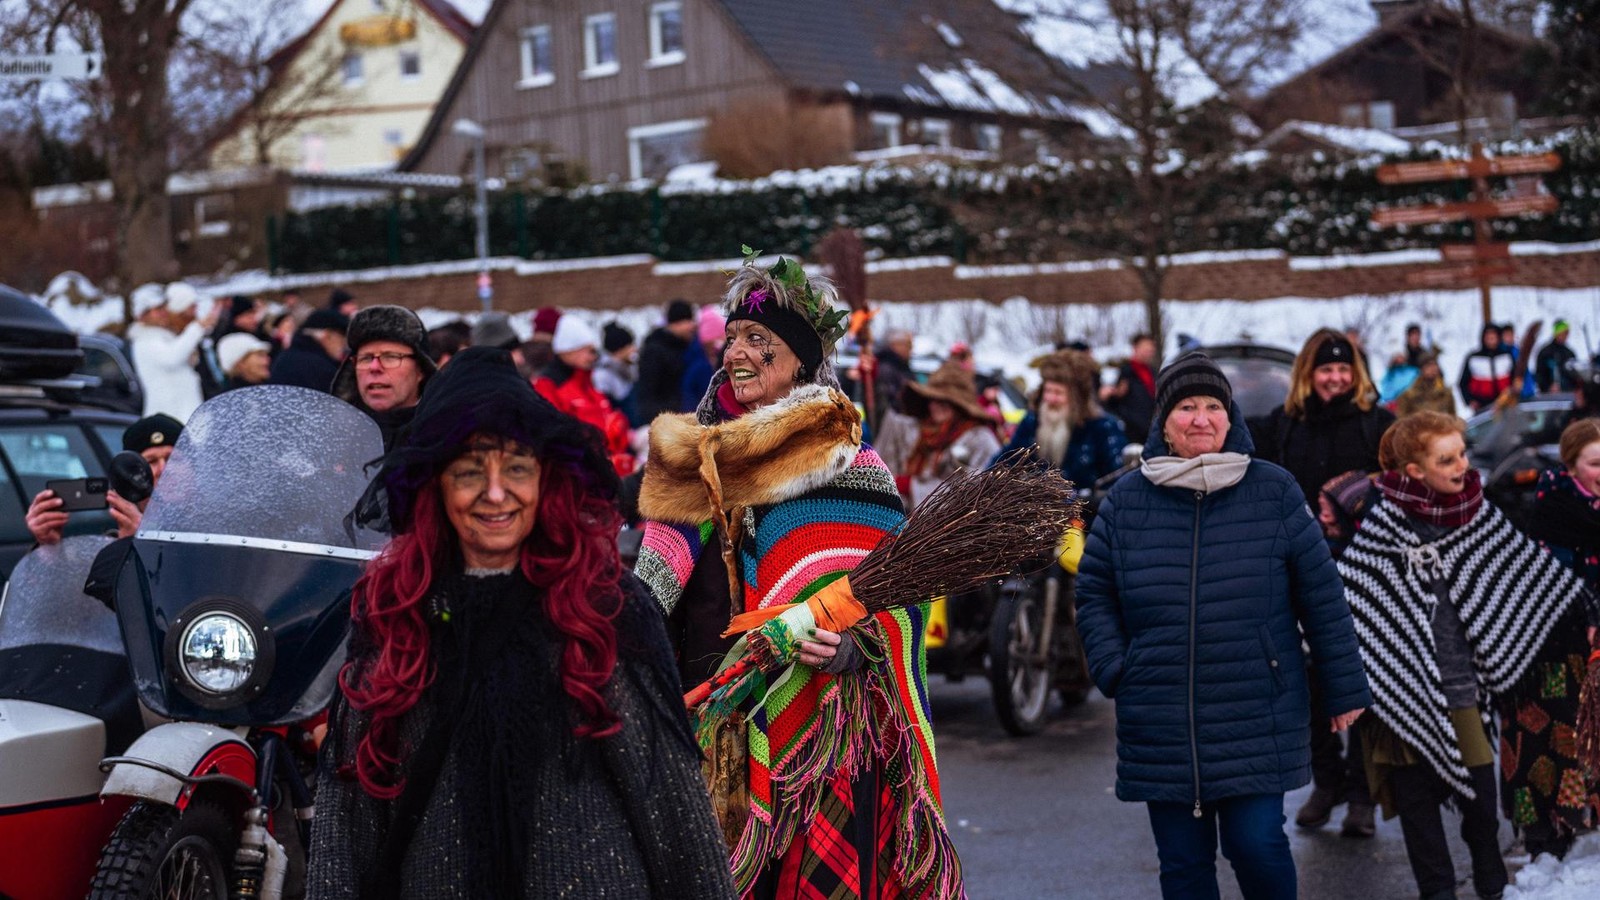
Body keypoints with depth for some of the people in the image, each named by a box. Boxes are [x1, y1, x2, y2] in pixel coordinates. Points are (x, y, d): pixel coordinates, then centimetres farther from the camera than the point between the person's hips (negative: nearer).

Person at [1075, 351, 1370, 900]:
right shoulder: (1127, 500, 4)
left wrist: (1344, 687, 4)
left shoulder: (1274, 491, 0)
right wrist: (1114, 671, -2)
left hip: (1257, 724, -2)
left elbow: (1321, 593, 3)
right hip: (1160, 728, 2)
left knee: (1258, 845, -6)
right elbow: (1093, 592, 11)